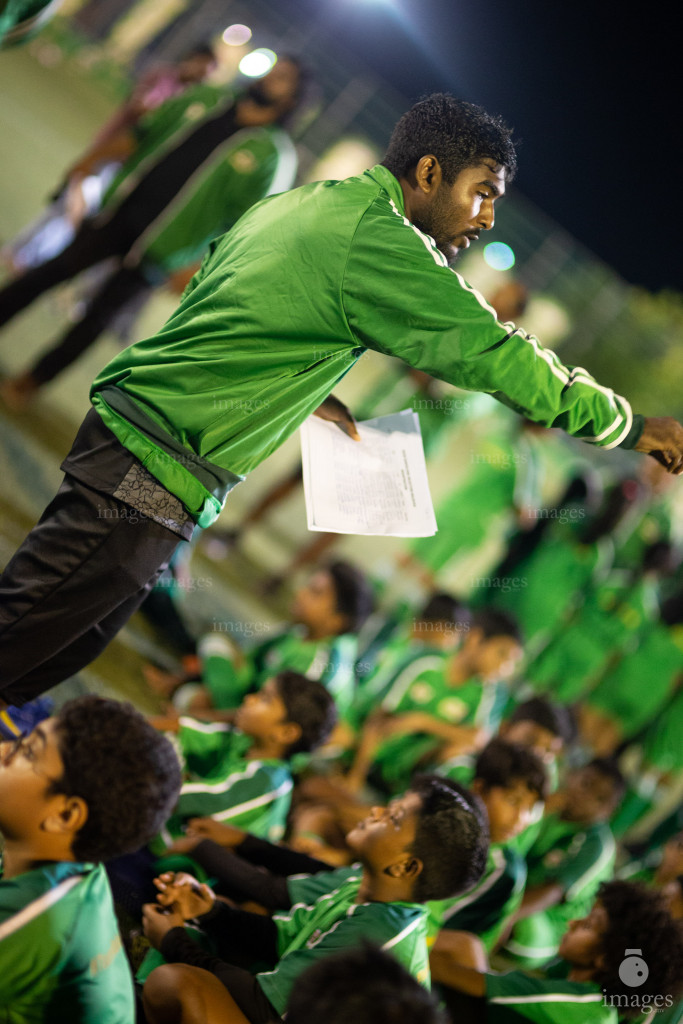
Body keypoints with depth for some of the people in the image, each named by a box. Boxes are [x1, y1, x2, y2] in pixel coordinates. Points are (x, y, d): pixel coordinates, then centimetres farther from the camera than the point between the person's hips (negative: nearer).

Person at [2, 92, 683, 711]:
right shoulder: (377, 239, -14)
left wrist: (304, 395, 12)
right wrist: (628, 426, -2)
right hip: (154, 475, -10)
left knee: (67, 654, 14)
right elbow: (492, 352, -11)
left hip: (123, 424, 10)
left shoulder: (294, 202, 15)